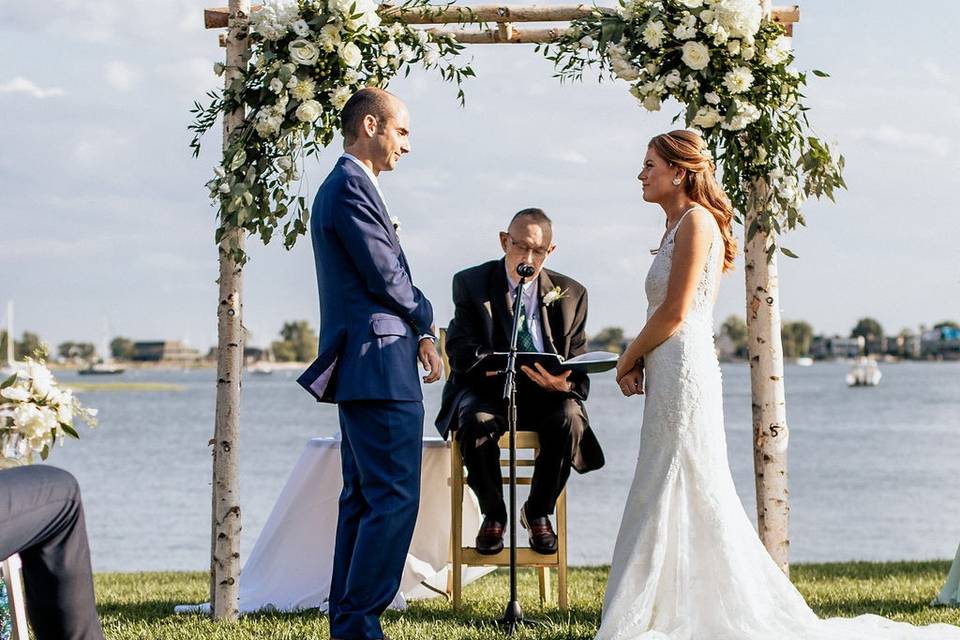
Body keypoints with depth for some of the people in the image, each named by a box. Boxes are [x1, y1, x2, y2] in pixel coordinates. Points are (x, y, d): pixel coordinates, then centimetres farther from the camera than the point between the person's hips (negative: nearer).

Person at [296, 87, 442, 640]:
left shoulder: (343, 186, 20)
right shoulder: (352, 188, -13)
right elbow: (386, 277, -16)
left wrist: (418, 334, 4)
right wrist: (425, 320, 3)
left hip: (359, 366, 11)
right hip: (380, 366, -11)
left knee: (364, 499, 13)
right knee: (394, 498, -9)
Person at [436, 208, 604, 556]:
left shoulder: (570, 293, 6)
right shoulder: (471, 283, 1)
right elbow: (459, 348, -7)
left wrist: (565, 383, -24)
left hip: (546, 392, 1)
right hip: (485, 389, -1)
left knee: (570, 418, -33)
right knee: (476, 422, -36)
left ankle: (538, 512, -7)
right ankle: (493, 514, -8)